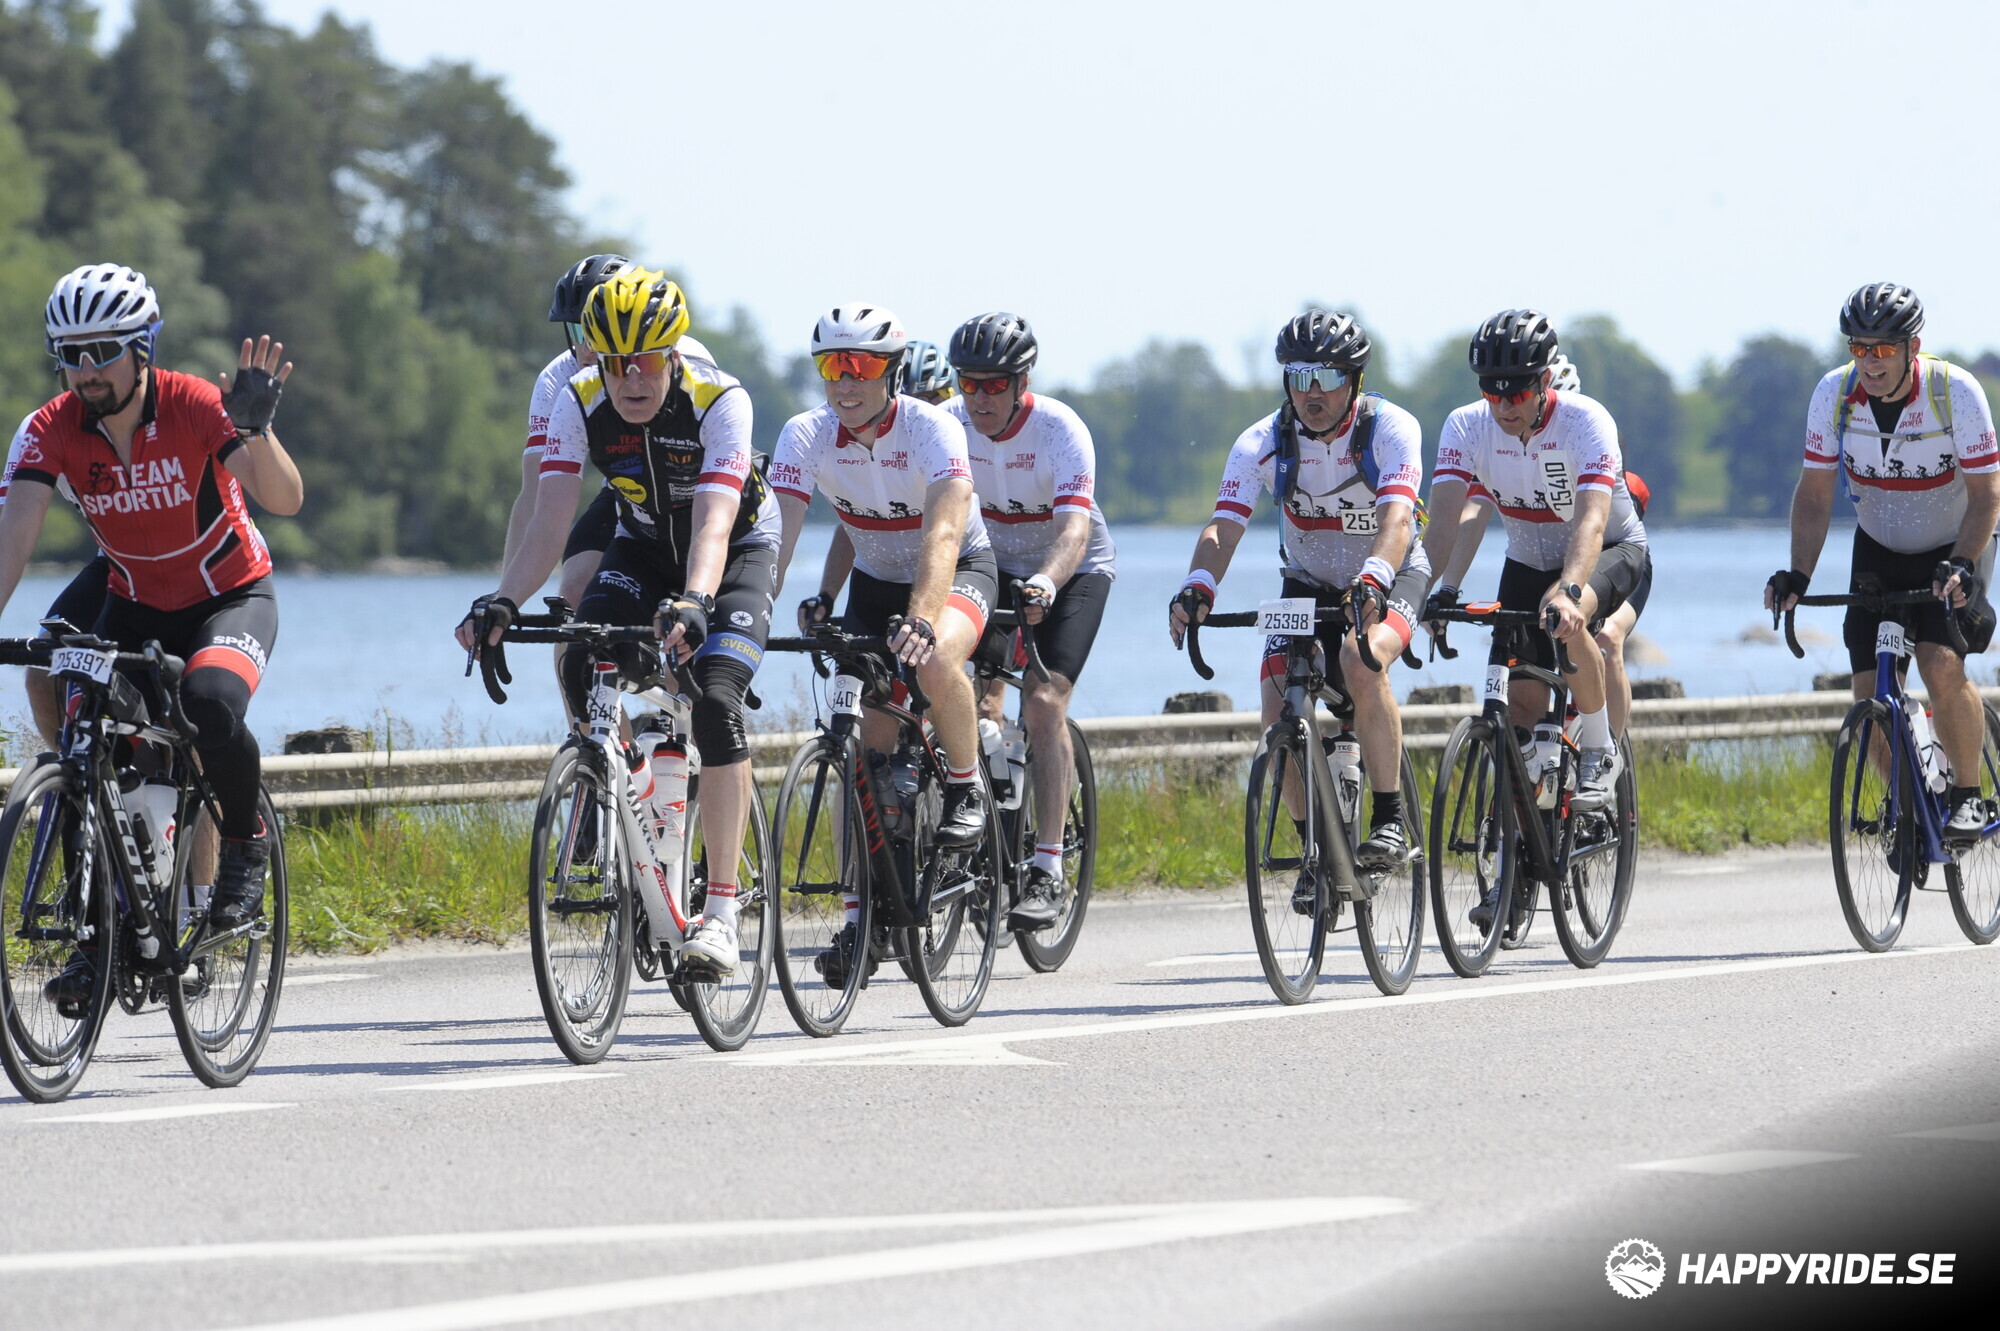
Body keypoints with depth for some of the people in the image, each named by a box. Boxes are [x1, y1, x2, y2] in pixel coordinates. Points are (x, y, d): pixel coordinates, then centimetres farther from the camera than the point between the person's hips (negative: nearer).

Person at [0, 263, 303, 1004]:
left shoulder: (196, 409, -24)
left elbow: (286, 500, -35)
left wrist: (255, 427, -54)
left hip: (230, 598, -4)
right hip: (134, 607, 4)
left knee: (210, 704, -34)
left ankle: (246, 843, -5)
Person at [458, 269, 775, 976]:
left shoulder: (720, 401, -32)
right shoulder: (580, 404, -22)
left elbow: (713, 524, -43)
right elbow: (549, 522, -27)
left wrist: (693, 604, -61)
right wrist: (502, 603, -44)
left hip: (738, 546, -4)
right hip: (642, 546, 4)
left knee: (715, 698, -24)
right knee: (582, 668, -23)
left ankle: (721, 912, -23)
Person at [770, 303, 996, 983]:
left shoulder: (931, 429, -29)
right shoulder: (808, 435, -19)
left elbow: (943, 530, -43)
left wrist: (921, 618, -59)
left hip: (957, 569, -4)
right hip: (875, 577, 4)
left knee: (935, 661, -38)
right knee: (868, 747, -5)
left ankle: (966, 788, -11)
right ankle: (860, 919, 2)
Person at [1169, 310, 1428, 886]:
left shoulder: (1391, 429, -23)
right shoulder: (1264, 442, -15)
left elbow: (1396, 517, -38)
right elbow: (1224, 526, -25)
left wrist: (1372, 581, -57)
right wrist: (1197, 590, -45)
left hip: (1389, 581, -3)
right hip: (1307, 584, 3)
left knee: (1361, 661, -34)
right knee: (1278, 706, -16)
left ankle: (1390, 819, -22)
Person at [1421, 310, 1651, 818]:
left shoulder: (1586, 420, -29)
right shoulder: (1466, 426, -19)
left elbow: (1591, 519, -42)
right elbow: (1446, 517, -28)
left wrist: (1568, 590, -59)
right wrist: (1439, 591, -46)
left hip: (1613, 550, -4)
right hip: (1529, 561, 4)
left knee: (1567, 620, -35)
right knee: (1521, 703, -7)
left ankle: (1599, 752, -17)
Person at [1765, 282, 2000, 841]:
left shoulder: (1955, 392, -25)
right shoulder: (1834, 394, -17)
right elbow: (1814, 493, -11)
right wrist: (1798, 575, -23)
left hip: (1955, 548, -3)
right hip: (1879, 550, 3)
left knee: (1942, 668, -25)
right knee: (1869, 691, -7)